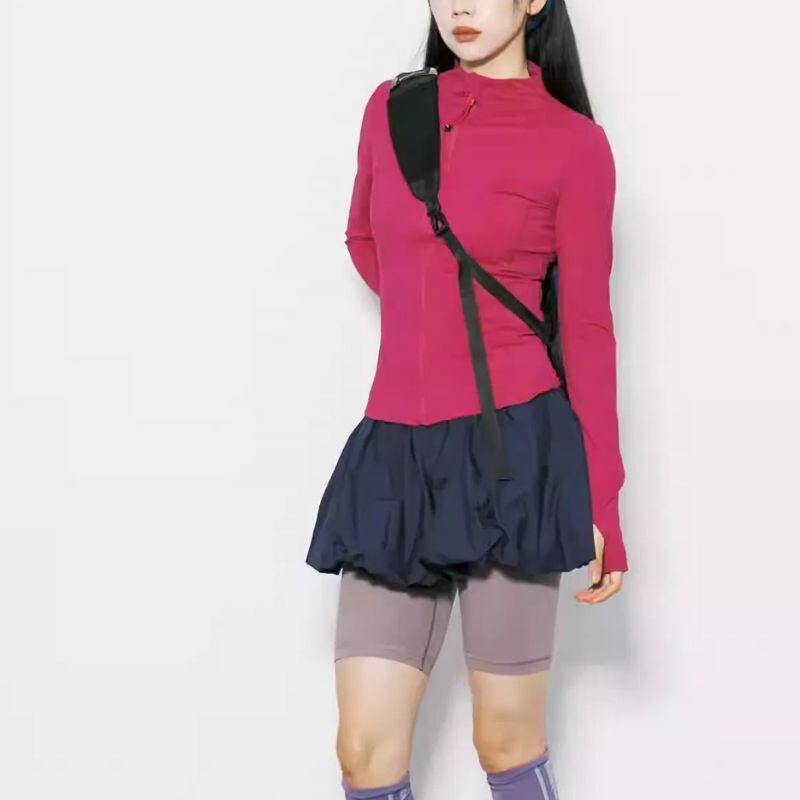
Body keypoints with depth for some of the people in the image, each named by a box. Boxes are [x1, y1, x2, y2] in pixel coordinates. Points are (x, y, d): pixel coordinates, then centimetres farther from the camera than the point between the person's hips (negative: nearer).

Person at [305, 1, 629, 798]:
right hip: (395, 458, 4)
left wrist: (602, 503, -4)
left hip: (511, 449, -3)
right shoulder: (391, 108, 9)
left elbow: (587, 329, -2)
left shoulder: (573, 144, -2)